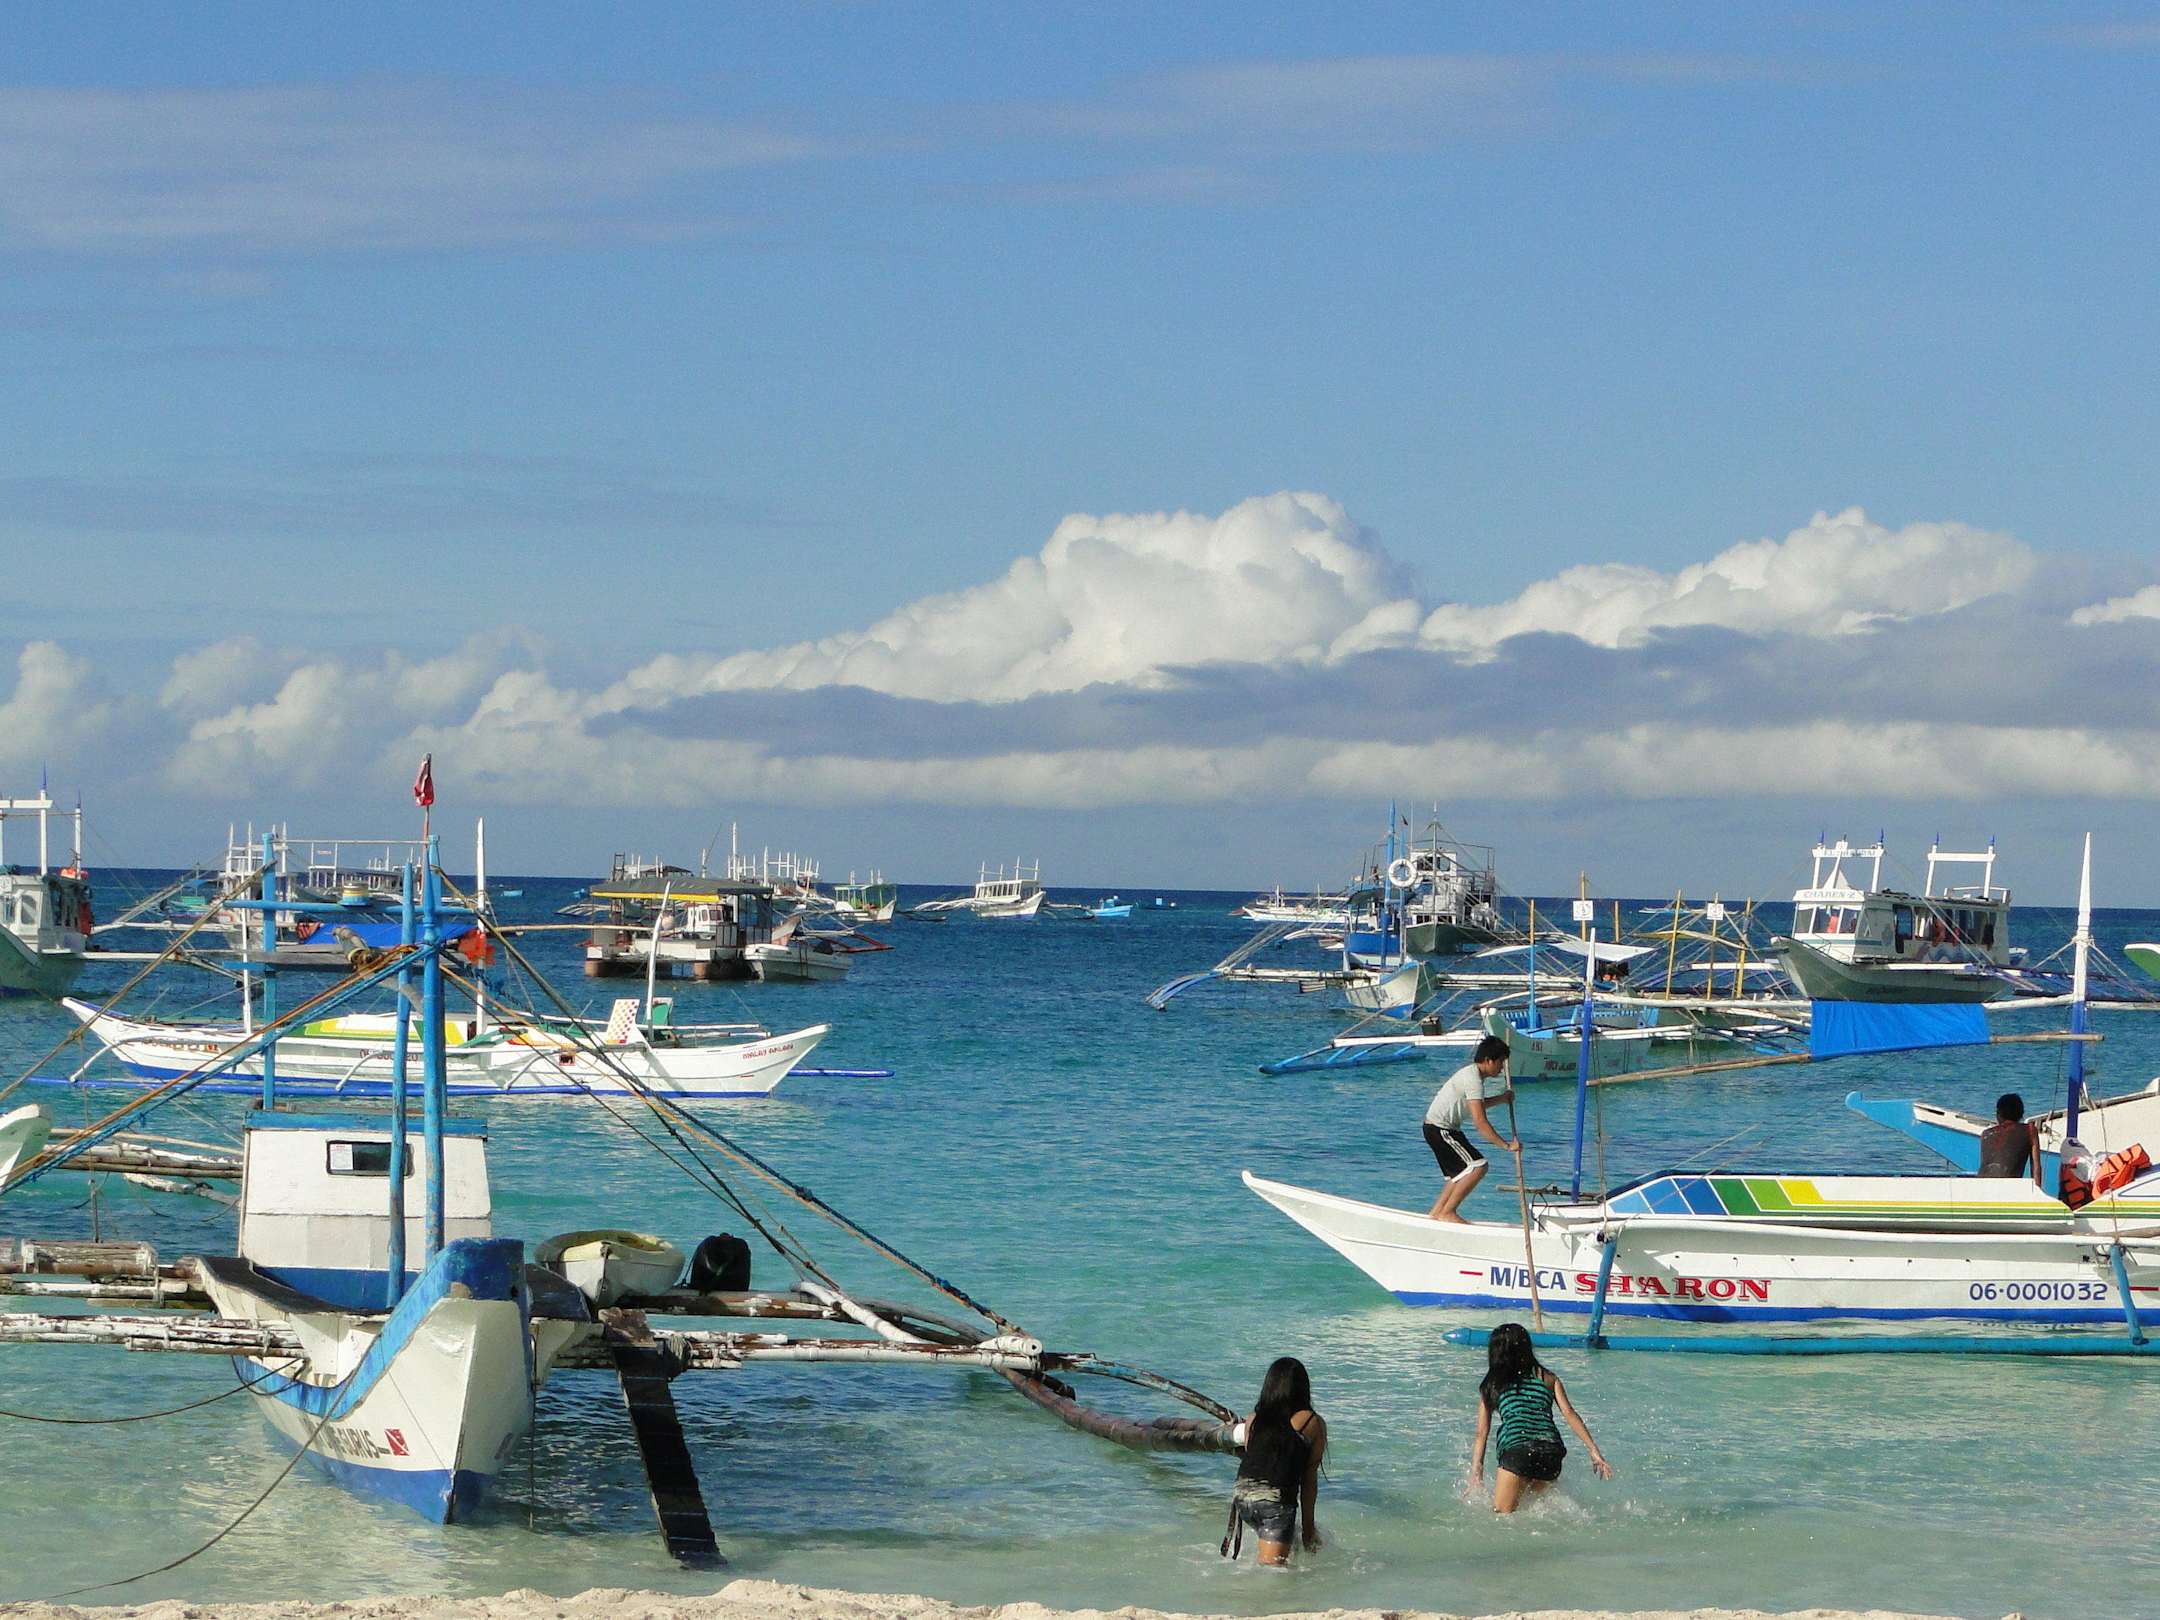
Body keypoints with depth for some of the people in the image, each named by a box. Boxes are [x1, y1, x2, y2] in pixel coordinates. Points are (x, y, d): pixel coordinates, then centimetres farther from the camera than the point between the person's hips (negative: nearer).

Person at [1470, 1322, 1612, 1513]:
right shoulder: (1547, 1377, 21)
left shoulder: (1490, 1385, 19)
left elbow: (1482, 1433, 16)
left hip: (1515, 1450, -2)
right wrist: (1594, 1450, 8)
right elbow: (1569, 1413, 10)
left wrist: (1476, 1473, 16)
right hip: (1551, 1450, 2)